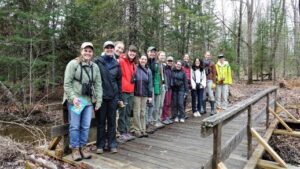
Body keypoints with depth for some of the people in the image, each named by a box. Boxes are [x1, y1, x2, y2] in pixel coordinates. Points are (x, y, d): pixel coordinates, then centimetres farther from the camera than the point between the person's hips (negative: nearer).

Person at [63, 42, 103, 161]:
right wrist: (73, 97, -17)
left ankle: (83, 147, 23)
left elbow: (98, 85, 9)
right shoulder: (73, 64, -4)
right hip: (75, 100, -4)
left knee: (86, 126, 9)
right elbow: (67, 83, -7)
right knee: (75, 126, 3)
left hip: (89, 100, 4)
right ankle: (75, 149, 17)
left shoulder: (95, 67, 10)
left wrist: (98, 101, 4)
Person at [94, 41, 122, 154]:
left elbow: (119, 81, 11)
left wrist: (120, 97, 9)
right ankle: (100, 145, 18)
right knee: (101, 121, 6)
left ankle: (112, 144, 20)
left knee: (112, 121, 9)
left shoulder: (116, 64, 9)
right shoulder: (98, 62, -1)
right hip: (100, 96, -2)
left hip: (113, 96, 3)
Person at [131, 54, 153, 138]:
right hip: (136, 94, -3)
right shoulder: (135, 68, -3)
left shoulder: (148, 70, 8)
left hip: (145, 95, 4)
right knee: (136, 112, 1)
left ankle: (143, 129, 20)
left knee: (143, 112, 11)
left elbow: (150, 83, 7)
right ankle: (136, 129, 13)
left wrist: (150, 95, 4)